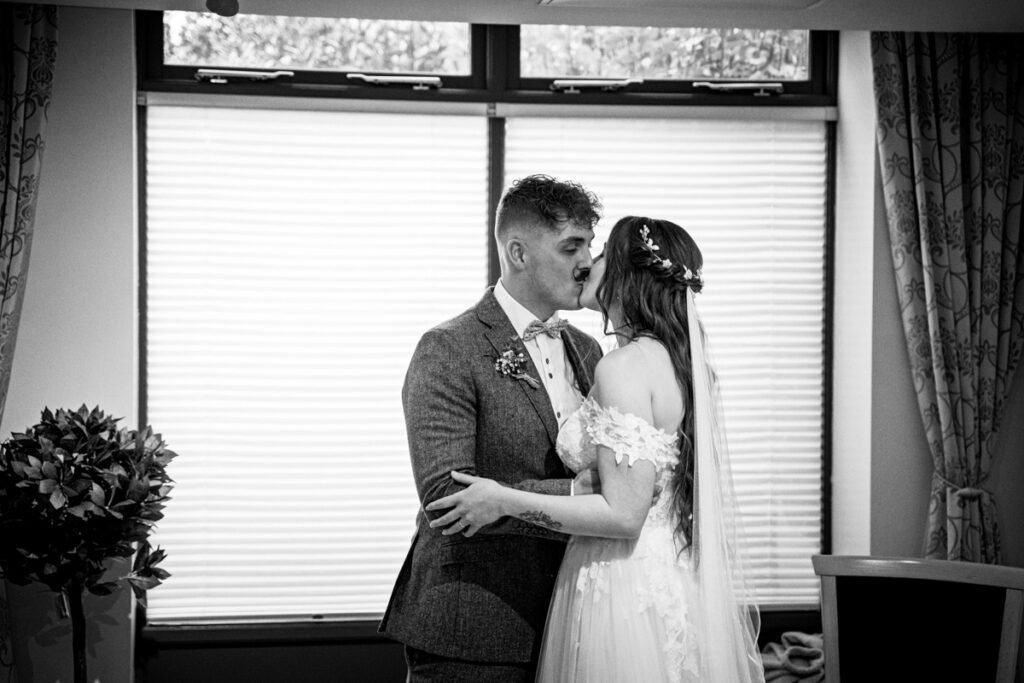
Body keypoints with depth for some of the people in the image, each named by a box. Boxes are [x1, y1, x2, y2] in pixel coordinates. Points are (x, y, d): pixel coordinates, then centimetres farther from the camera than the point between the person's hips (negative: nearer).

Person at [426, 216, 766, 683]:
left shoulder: (624, 366, -17)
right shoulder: (677, 360, 11)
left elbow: (624, 514, -22)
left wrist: (505, 501, -16)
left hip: (625, 591, -9)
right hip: (675, 586, 9)